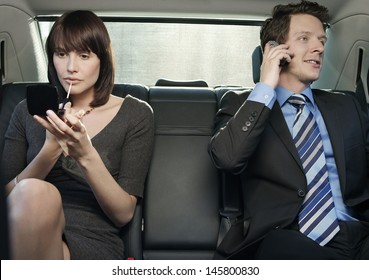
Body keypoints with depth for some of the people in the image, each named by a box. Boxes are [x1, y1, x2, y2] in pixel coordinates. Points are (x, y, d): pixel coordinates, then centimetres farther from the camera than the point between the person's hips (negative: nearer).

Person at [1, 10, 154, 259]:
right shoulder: (29, 111, 12)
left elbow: (124, 214, -1)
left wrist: (87, 155, -18)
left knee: (35, 194, -31)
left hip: (94, 243, -1)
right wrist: (51, 148, -12)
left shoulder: (136, 115, 4)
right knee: (34, 192, -32)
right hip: (26, 236, 2)